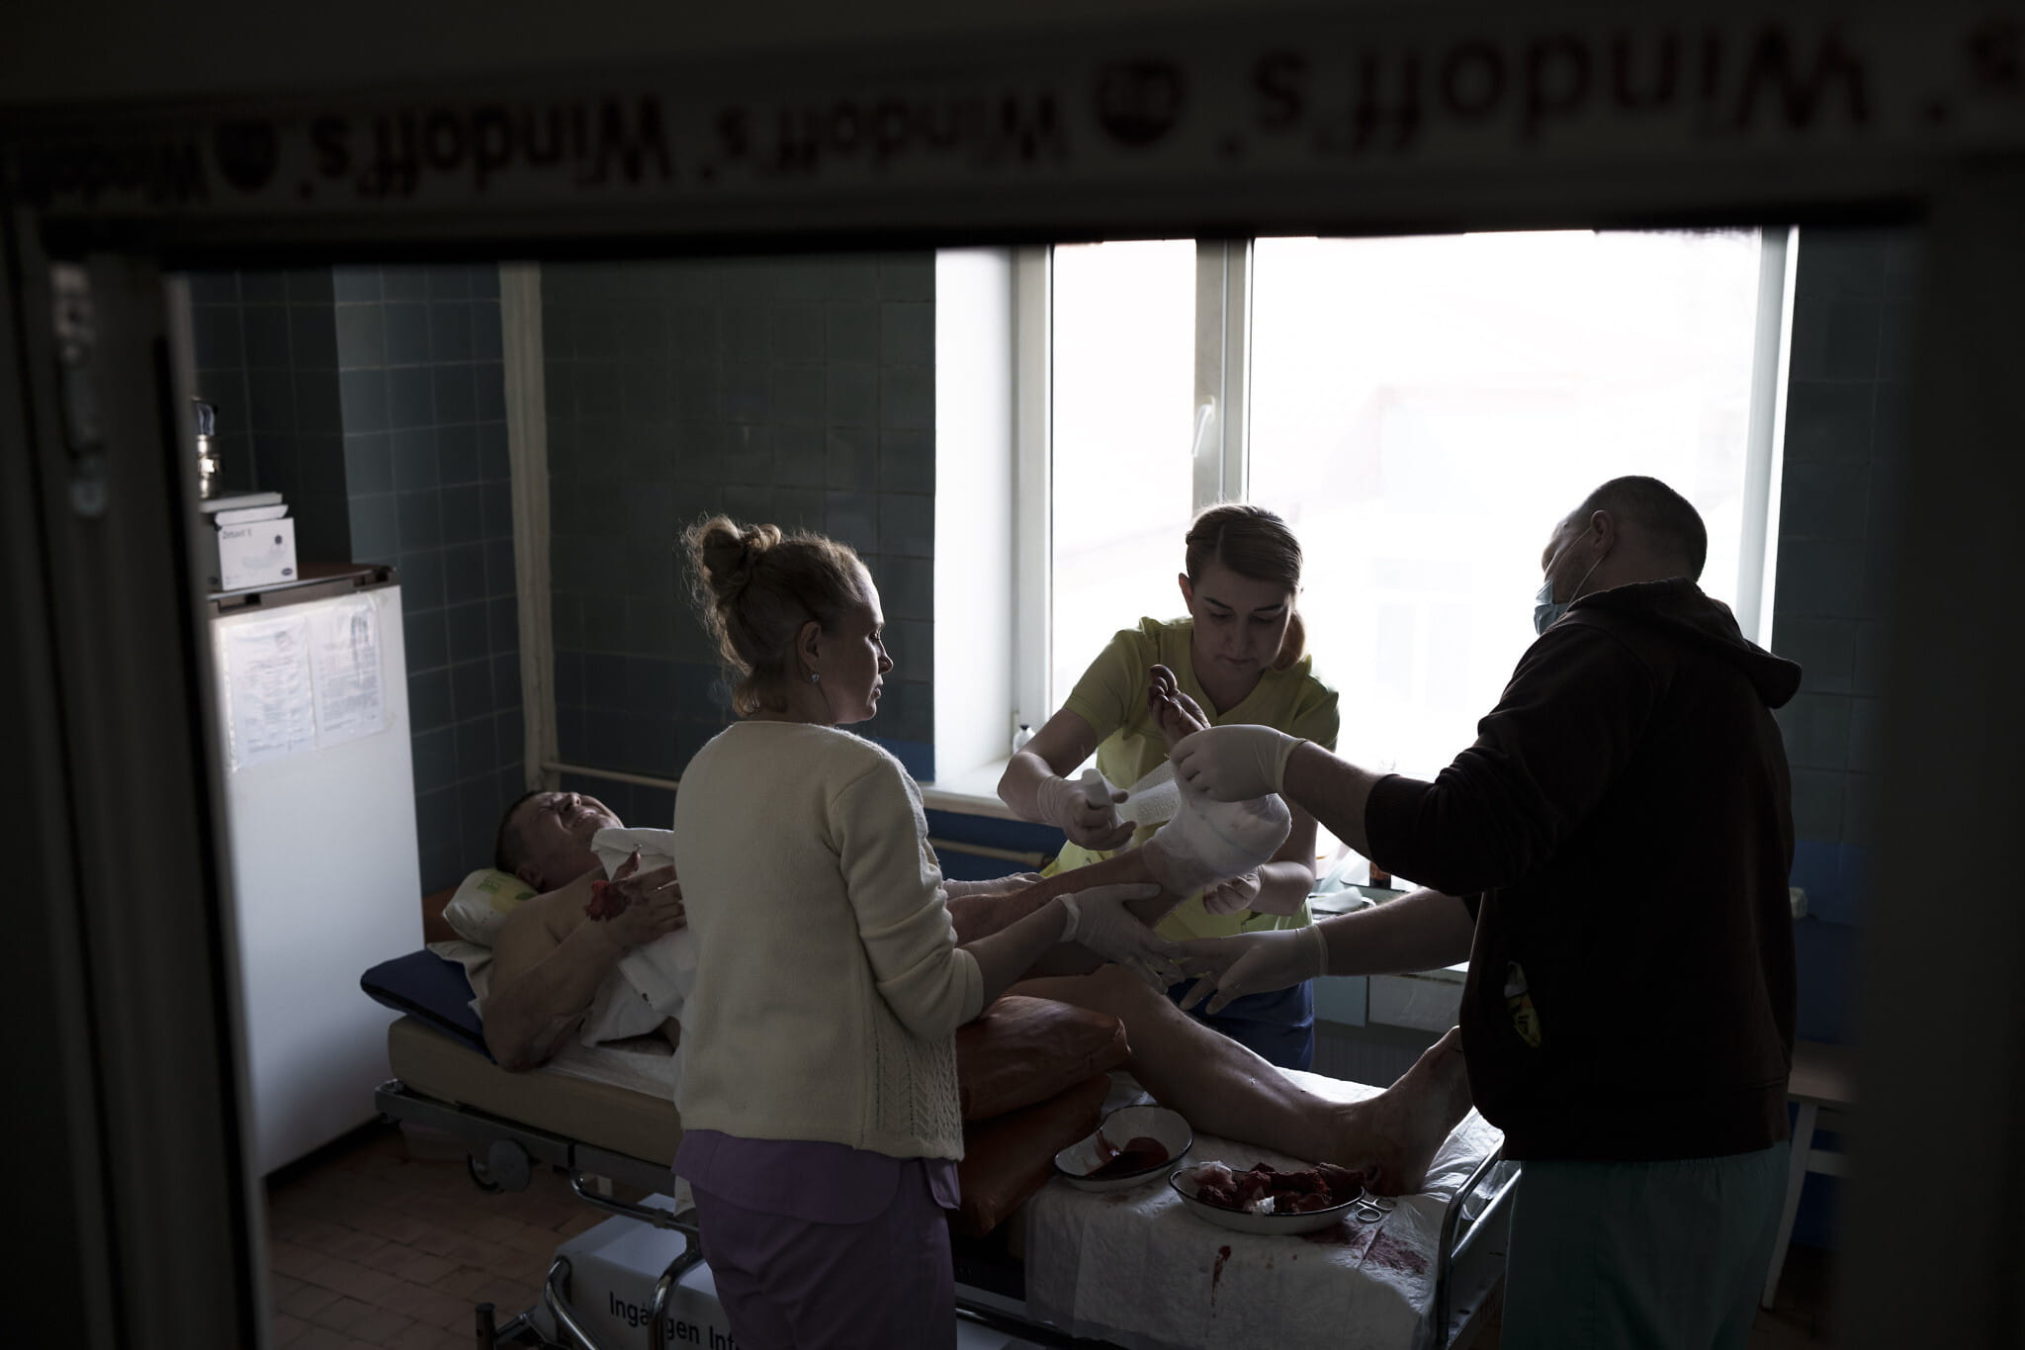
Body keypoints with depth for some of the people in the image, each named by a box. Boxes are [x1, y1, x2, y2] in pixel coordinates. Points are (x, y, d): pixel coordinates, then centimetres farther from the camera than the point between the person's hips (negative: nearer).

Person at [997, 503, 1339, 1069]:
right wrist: (1063, 802, -52)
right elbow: (1021, 773, -28)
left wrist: (1254, 886, -47)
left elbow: (1297, 876, -23)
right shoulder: (1140, 656, -17)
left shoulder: (1308, 704, -15)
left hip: (1248, 968, 1)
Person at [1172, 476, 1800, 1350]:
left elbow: (1465, 839, -24)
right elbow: (1496, 894, 17)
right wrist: (1307, 952, 12)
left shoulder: (1606, 649, -11)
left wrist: (1282, 761, -10)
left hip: (1629, 1158, -10)